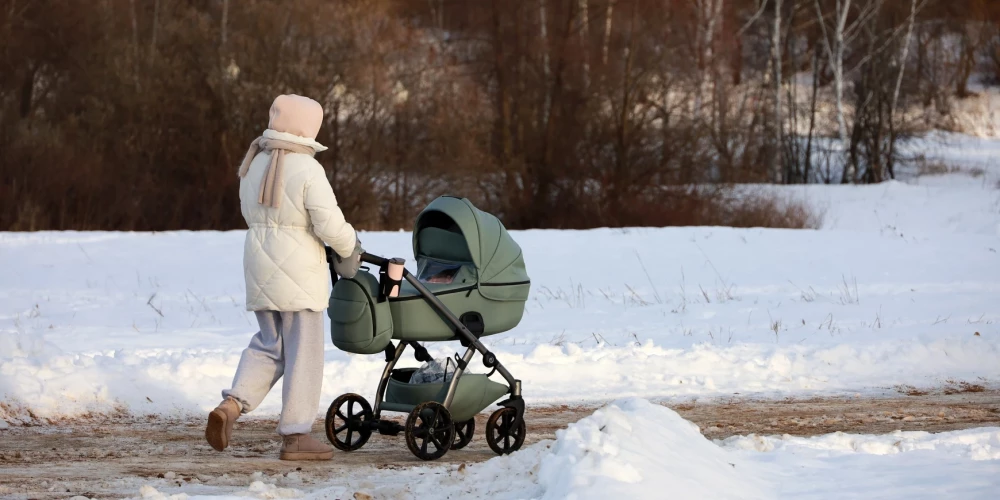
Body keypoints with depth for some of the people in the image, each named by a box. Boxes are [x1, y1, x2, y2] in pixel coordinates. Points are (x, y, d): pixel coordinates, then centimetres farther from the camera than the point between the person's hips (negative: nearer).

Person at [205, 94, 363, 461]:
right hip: (297, 268, -7)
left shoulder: (254, 164, 9)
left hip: (259, 265, 7)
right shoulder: (306, 169, -14)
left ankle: (231, 405, -3)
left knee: (268, 345, 17)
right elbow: (330, 224, -17)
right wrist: (350, 250, 1)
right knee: (303, 351, 2)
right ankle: (295, 434, 5)